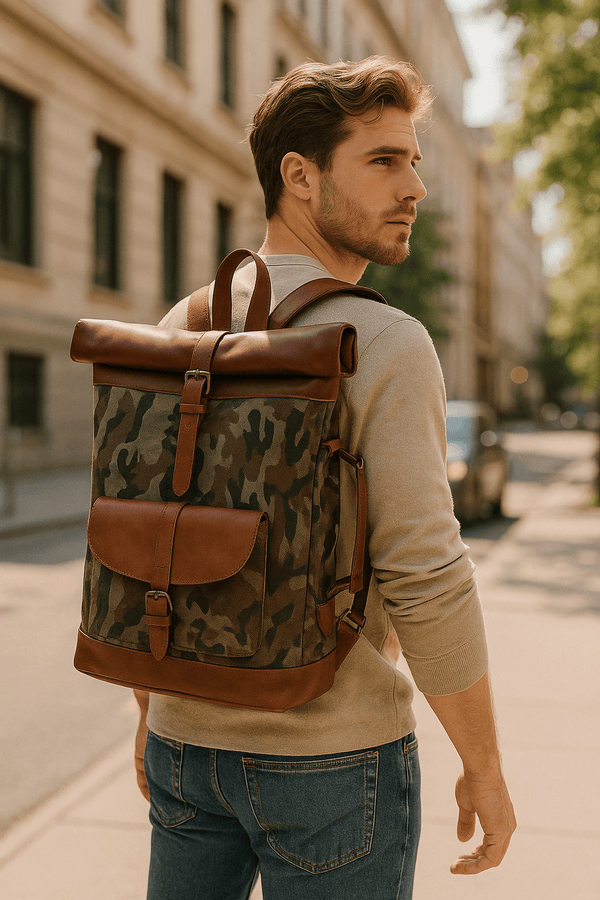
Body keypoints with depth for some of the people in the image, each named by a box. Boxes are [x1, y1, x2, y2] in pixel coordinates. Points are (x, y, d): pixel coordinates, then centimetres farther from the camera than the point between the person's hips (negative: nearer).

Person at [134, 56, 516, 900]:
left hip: (190, 740, 6)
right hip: (331, 759, -5)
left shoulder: (178, 333, 1)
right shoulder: (385, 346, -18)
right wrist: (485, 767, -8)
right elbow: (425, 581, -22)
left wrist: (152, 712, 16)